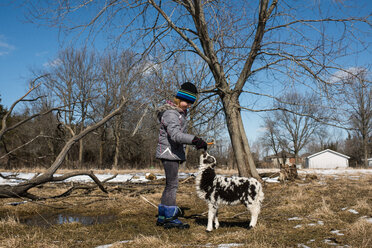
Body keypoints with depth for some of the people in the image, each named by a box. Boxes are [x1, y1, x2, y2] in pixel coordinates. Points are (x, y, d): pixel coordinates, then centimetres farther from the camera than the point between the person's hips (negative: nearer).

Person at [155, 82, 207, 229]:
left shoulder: (180, 112, 17)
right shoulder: (170, 113, -16)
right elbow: (175, 134, -30)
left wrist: (196, 142, 15)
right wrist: (195, 140, -39)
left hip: (174, 153, 10)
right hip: (169, 152, -10)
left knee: (170, 184, 13)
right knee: (172, 184, -8)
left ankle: (162, 217, 20)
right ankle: (171, 218, -3)